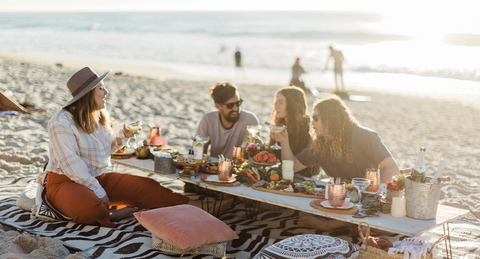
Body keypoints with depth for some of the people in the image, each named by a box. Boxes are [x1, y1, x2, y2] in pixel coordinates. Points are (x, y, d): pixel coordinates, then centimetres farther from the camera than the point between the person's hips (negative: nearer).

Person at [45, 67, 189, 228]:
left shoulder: (100, 117, 11)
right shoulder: (62, 122, -17)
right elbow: (71, 165, -22)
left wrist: (123, 135, 4)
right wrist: (98, 192, -22)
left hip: (99, 178, 7)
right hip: (66, 181, -7)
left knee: (148, 186, -10)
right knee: (90, 208, -41)